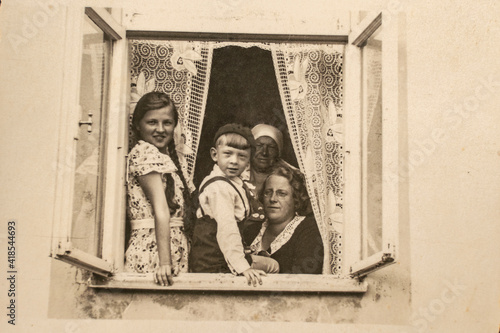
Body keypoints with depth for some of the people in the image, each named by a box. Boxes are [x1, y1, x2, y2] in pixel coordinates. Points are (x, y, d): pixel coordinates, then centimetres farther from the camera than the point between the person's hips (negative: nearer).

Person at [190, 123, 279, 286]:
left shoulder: (235, 183, 11)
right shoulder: (219, 187, -22)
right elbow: (227, 228, -31)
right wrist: (242, 267, -34)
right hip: (214, 265, -10)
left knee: (273, 265, 16)